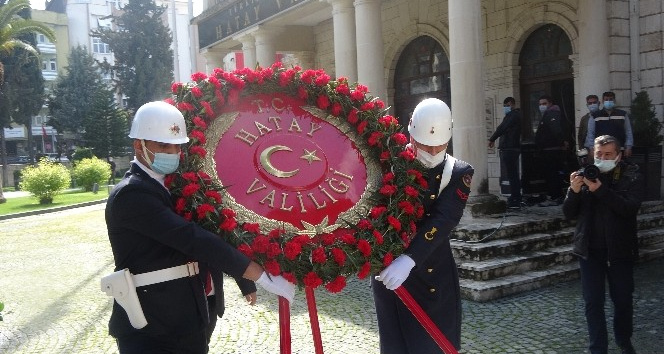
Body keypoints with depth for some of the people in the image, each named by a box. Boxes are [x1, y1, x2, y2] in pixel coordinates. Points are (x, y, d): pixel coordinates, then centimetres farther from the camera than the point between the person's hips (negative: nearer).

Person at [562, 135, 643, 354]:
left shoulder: (631, 177, -4)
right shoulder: (585, 175, 2)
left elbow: (630, 208, -21)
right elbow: (569, 213, 0)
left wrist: (600, 189, -28)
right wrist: (574, 191, -18)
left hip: (620, 250, -1)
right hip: (590, 250, 2)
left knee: (623, 300, 12)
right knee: (593, 302, 5)